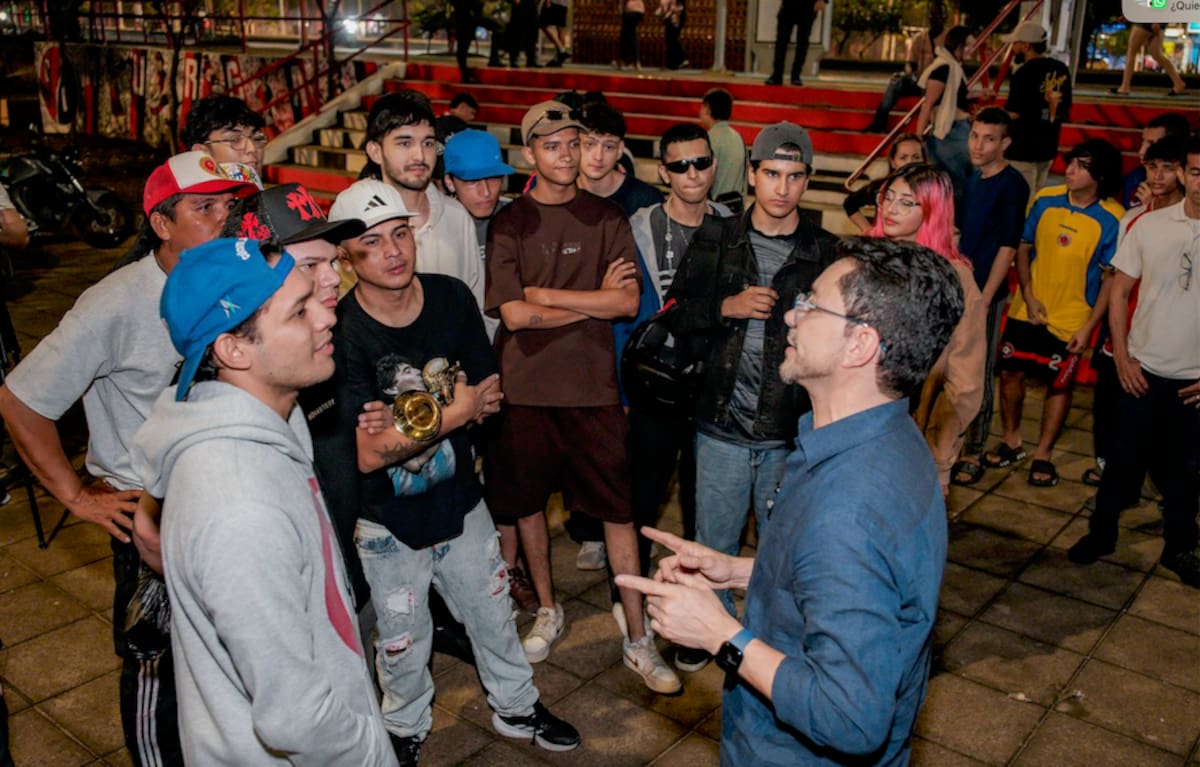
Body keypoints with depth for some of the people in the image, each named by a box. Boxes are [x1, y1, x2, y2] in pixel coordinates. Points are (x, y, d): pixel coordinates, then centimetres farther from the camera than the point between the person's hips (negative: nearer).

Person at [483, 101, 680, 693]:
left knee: (619, 509, 2)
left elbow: (628, 302, -9)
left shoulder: (607, 220, 3)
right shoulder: (509, 225, -1)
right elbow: (514, 314, -12)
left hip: (593, 385, 0)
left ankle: (639, 641, 15)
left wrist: (545, 294, -11)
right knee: (526, 502, 14)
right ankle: (548, 609, 37)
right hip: (525, 385, 0)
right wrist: (594, 299, -8)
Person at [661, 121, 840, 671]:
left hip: (791, 432, -1)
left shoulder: (825, 252, -1)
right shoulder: (717, 239, 3)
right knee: (713, 541, 14)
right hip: (722, 424, 1)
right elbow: (676, 314, 3)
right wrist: (728, 307, -12)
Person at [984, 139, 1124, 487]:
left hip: (1071, 319, -3)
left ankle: (1043, 454, 25)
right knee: (1010, 372, 10)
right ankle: (1011, 441, 30)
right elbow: (1024, 248, 4)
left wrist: (1089, 326, -14)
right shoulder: (1045, 200, -5)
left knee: (1059, 385, 9)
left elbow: (1112, 278, -10)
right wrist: (1028, 296, -7)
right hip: (1027, 310, 3)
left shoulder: (1112, 219, -14)